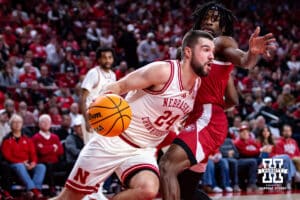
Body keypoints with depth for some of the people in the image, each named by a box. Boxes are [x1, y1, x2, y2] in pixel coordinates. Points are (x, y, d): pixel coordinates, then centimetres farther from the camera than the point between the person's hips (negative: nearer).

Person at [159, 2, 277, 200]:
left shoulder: (223, 42, 2)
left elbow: (244, 61, -22)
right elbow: (233, 100, 27)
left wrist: (253, 52, -43)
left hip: (207, 122, -10)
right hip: (199, 119, 10)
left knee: (167, 167, -27)